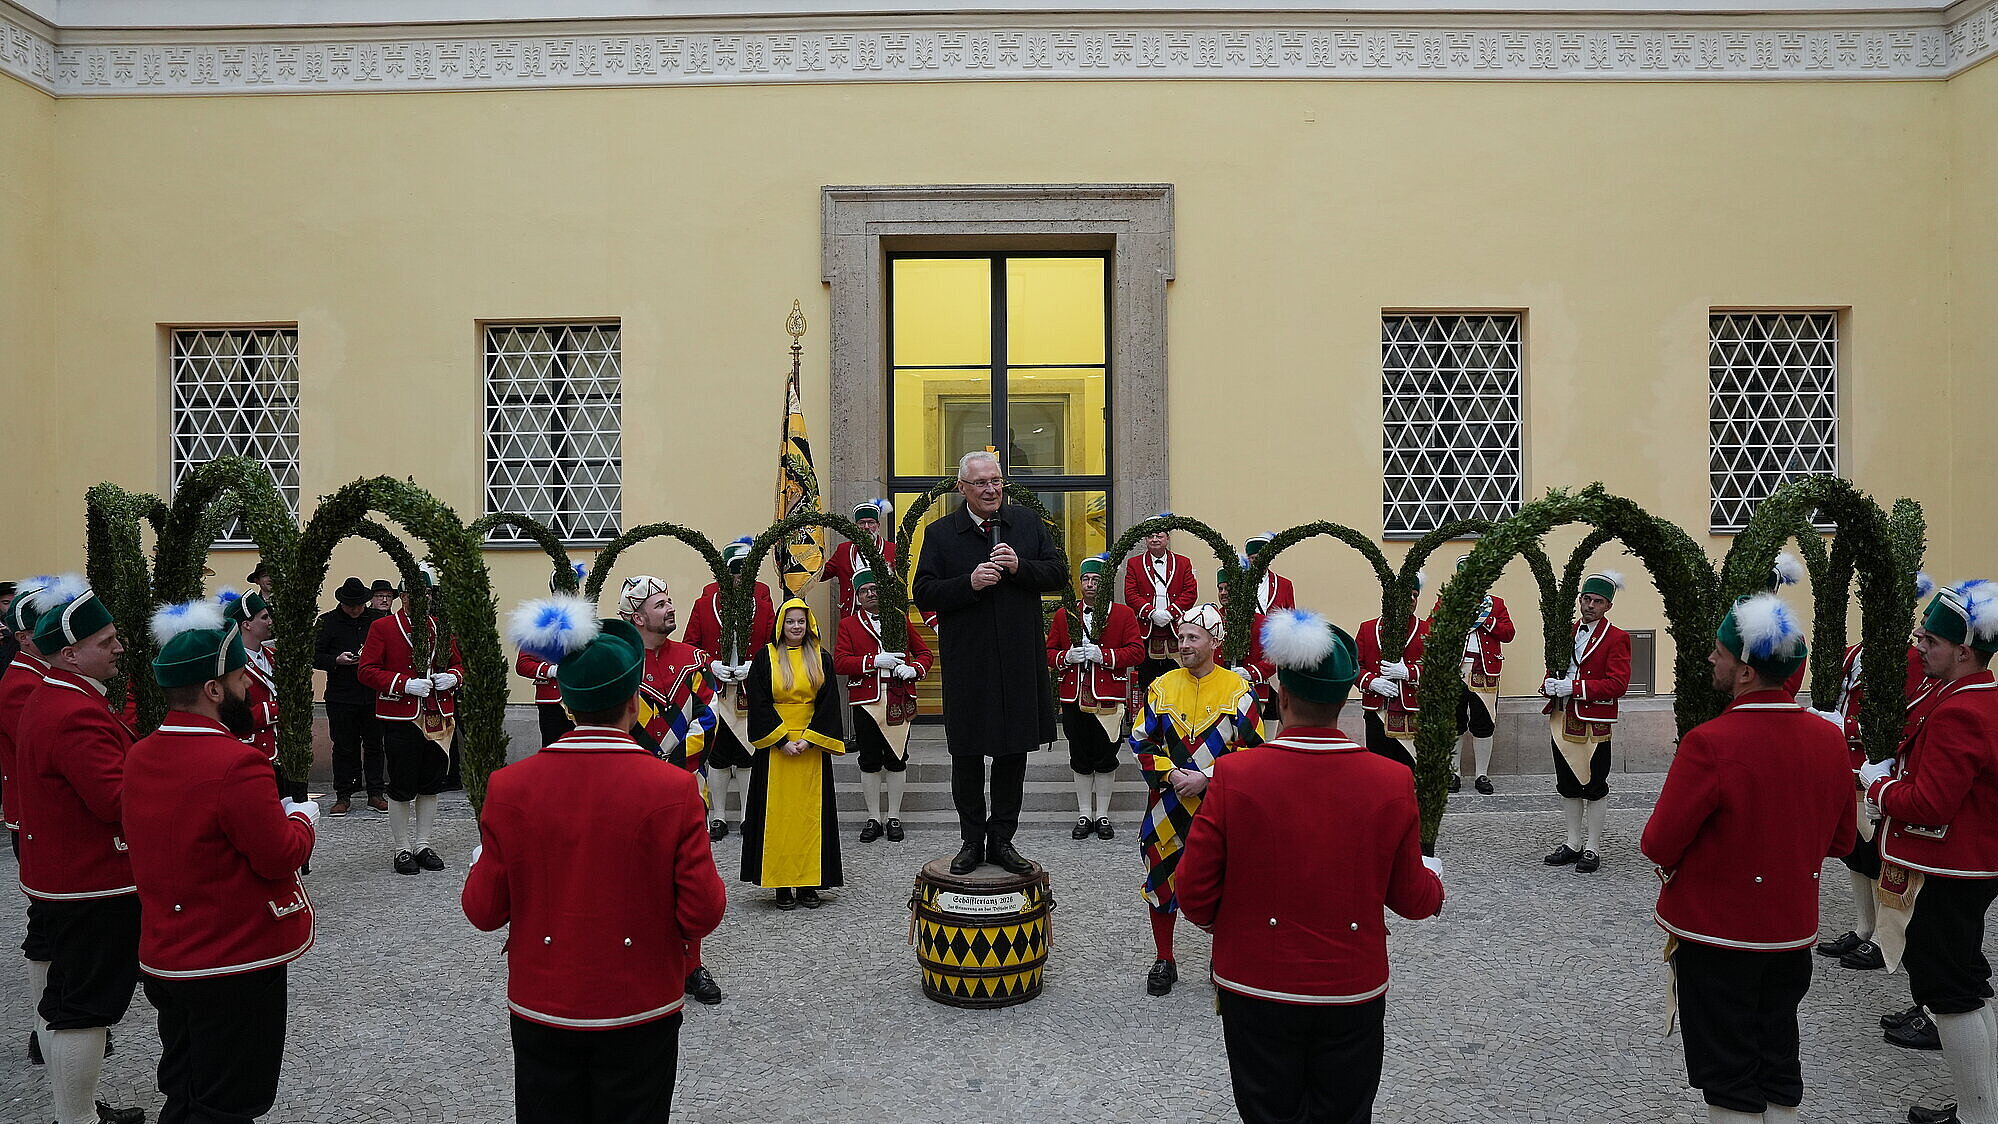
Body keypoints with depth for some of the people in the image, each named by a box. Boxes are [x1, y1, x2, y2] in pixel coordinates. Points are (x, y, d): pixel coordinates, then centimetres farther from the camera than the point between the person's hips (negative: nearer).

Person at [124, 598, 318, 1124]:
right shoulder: (237, 765, -26)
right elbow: (281, 857, -20)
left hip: (165, 961, 8)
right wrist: (302, 817, -2)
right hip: (238, 967, -8)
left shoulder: (139, 755, 2)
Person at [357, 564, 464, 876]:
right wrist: (405, 684, -19)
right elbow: (366, 671, -8)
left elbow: (457, 663, 19)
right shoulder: (382, 627, -3)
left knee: (431, 784, 11)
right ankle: (401, 848, 15)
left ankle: (423, 844, 23)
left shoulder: (441, 628, 10)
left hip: (436, 718, 5)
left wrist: (452, 677, -5)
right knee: (402, 787, 2)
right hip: (400, 719, -4)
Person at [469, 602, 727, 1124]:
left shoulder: (509, 786, -11)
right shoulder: (675, 788, -17)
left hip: (541, 1009, 2)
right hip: (640, 1012, -2)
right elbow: (703, 913, -14)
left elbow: (483, 910, -4)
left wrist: (480, 862, 16)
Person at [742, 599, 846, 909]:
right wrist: (781, 739, -11)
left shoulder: (821, 658, 7)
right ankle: (782, 884, 5)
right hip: (775, 747, -1)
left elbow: (828, 703, 2)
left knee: (810, 812, 3)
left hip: (812, 746, 1)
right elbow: (759, 703, -3)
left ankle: (808, 883, 9)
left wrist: (808, 739, -9)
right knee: (778, 812, -1)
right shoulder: (766, 658, 2)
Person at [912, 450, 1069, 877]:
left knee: (1013, 751, 9)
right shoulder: (940, 533, -1)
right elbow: (924, 594, -5)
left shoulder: (1027, 523, 6)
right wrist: (969, 582, -19)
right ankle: (972, 841, 21)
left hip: (1019, 662, 2)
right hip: (967, 662, -2)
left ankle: (1002, 840, 22)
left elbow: (1059, 573, 4)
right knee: (967, 755, 7)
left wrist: (1020, 567, -12)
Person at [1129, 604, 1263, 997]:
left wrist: (1205, 777, -14)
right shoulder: (1162, 687, 3)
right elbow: (1142, 741, 5)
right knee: (1161, 878, 7)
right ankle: (1164, 961, 23)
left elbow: (1253, 751, -6)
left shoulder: (1238, 690, -5)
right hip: (1168, 804, 2)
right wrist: (1171, 774, -10)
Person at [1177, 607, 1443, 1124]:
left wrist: (1217, 922, 12)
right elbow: (1413, 899, -1)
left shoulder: (1234, 775, -18)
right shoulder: (1393, 782, -12)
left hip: (1256, 989, -1)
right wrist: (1434, 879, 22)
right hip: (1353, 993, 1)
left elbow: (1194, 892, -11)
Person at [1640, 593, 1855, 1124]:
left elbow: (1659, 846, -19)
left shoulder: (1710, 743, -25)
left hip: (1715, 935, -6)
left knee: (1729, 1079, 8)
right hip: (1794, 934, 6)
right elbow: (1841, 841, 9)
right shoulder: (1829, 739, -4)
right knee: (1779, 1067, 20)